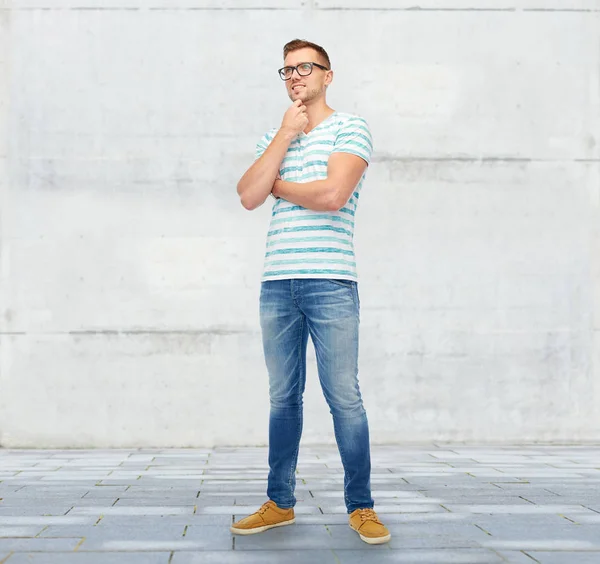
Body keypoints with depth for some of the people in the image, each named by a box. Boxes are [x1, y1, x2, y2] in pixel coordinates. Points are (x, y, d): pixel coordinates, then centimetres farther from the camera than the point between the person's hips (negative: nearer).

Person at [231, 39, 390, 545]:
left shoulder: (350, 128, 3)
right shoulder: (274, 136, 19)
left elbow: (333, 194, -14)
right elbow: (248, 196, 3)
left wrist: (277, 185, 2)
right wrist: (286, 134, 0)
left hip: (331, 283, -5)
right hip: (277, 284, 5)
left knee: (344, 398, -3)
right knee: (284, 398, 9)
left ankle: (361, 506, 7)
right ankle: (279, 503, 17)